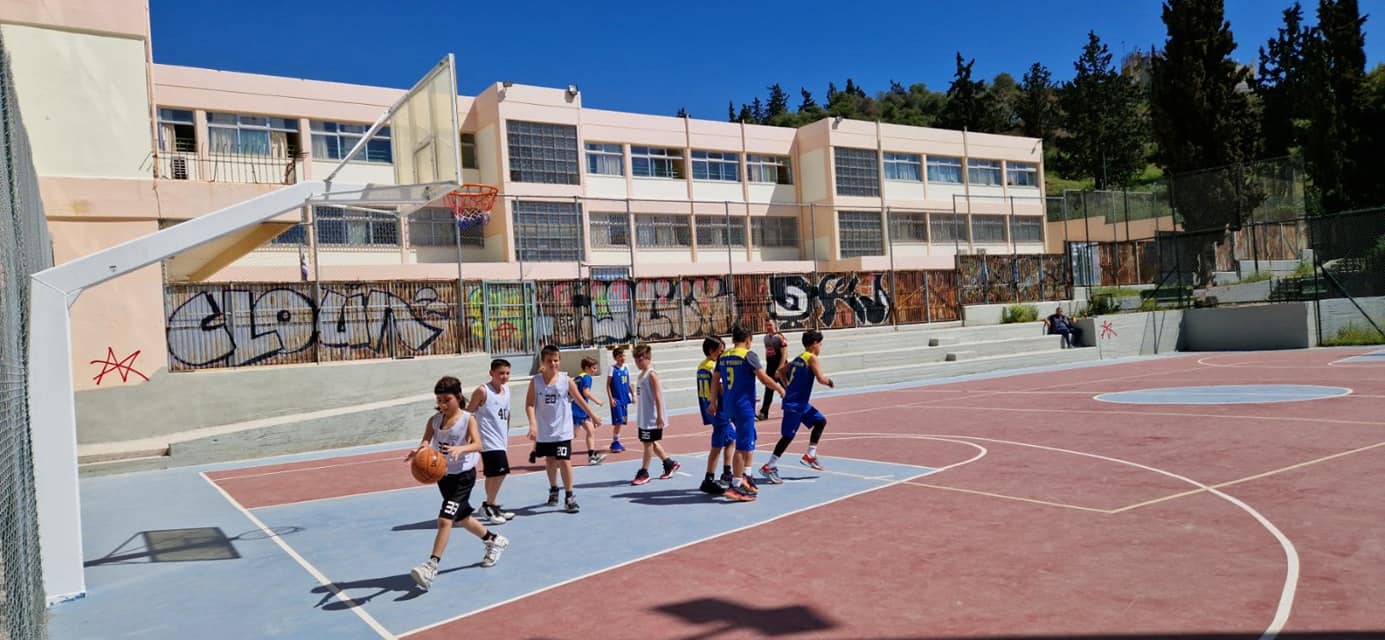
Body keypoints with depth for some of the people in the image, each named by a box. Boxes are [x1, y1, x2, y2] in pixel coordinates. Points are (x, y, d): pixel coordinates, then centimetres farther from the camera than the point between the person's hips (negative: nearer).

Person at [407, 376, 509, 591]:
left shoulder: (468, 419, -14)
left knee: (445, 519, -16)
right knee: (462, 518, 20)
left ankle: (431, 566, -11)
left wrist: (460, 449, -47)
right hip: (443, 475, 6)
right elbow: (426, 442, -13)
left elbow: (477, 444, -27)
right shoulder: (434, 420, -1)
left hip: (463, 475, -6)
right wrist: (419, 451, -37)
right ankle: (495, 541, 42)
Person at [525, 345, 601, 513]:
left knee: (564, 461, -9)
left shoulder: (566, 380, -6)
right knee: (550, 461, 17)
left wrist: (593, 416, 14)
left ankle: (569, 497, 2)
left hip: (562, 430, -2)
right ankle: (553, 490, 39)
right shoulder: (535, 381, -4)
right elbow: (530, 404, -8)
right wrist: (533, 424, -22)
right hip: (544, 431, 2)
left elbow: (579, 400, 5)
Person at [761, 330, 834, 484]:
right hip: (794, 404, -9)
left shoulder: (798, 358, 14)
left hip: (801, 403, 9)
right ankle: (769, 467, -3)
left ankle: (810, 455, 20)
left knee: (820, 421, 17)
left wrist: (788, 387, 18)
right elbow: (821, 379, -20)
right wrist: (830, 382, 0)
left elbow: (781, 371, 19)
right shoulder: (812, 358, -11)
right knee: (788, 436, -6)